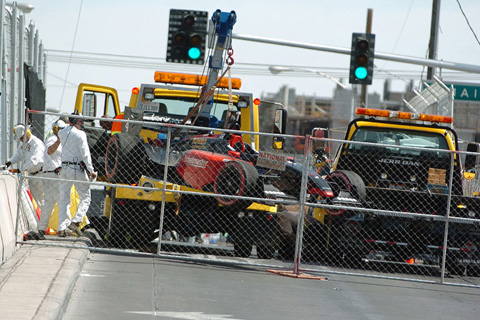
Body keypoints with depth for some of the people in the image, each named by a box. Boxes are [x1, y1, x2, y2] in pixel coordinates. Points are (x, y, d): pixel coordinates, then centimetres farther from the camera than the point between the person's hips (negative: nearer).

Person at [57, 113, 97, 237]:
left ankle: (61, 228, 3)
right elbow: (85, 154, -14)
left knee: (63, 199, 8)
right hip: (77, 169, -6)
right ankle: (76, 221, -13)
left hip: (64, 168, 6)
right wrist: (91, 171, -9)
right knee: (85, 197, 4)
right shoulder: (80, 134, -11)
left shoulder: (61, 133, 7)